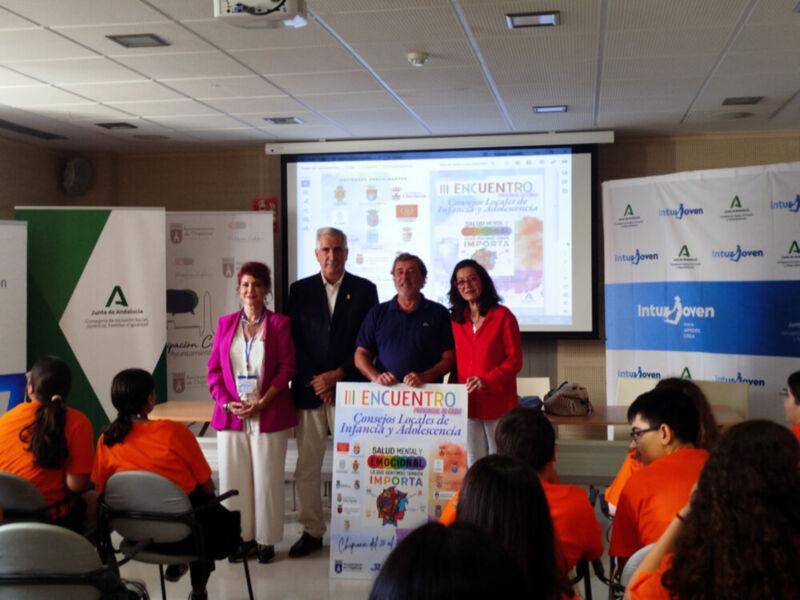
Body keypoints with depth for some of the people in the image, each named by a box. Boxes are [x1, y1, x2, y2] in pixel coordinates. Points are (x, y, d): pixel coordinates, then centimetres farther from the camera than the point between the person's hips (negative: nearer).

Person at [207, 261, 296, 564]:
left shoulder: (279, 323, 2)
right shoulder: (225, 323, 11)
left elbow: (287, 367, -3)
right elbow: (214, 369, 9)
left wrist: (263, 401, -13)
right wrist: (227, 402, -6)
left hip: (269, 414, -3)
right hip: (230, 415, 3)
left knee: (267, 479, 1)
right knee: (233, 478, 4)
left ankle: (266, 540, 13)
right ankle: (243, 538, 17)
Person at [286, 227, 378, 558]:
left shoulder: (365, 290, 5)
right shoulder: (300, 290, 9)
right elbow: (294, 341, 5)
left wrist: (338, 375, -7)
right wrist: (315, 381, -6)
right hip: (309, 390, 2)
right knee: (307, 467, 5)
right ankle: (312, 531, 16)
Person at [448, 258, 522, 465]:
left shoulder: (502, 316, -2)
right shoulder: (456, 320, 13)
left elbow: (515, 359, -5)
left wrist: (487, 380, -19)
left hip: (497, 401, -4)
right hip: (467, 402, 4)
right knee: (473, 463, 7)